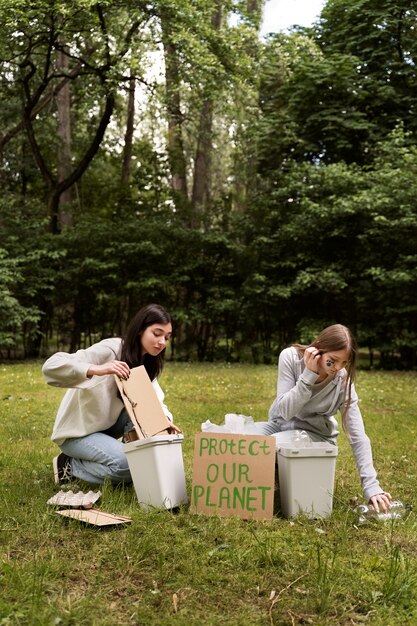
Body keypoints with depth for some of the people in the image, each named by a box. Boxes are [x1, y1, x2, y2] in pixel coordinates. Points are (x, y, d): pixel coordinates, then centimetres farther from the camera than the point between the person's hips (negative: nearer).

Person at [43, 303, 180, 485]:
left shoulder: (147, 364, 1)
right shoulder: (110, 350, -25)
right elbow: (51, 366, -35)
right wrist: (97, 369, -50)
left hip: (108, 425, 7)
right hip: (76, 432, -7)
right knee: (126, 463, -27)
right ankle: (70, 466, -4)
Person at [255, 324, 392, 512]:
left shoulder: (343, 381, -20)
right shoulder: (290, 357, -19)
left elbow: (358, 436, -20)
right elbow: (285, 411, -23)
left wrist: (371, 485, -28)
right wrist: (308, 375, -33)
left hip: (314, 435, -1)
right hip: (281, 424, 2)